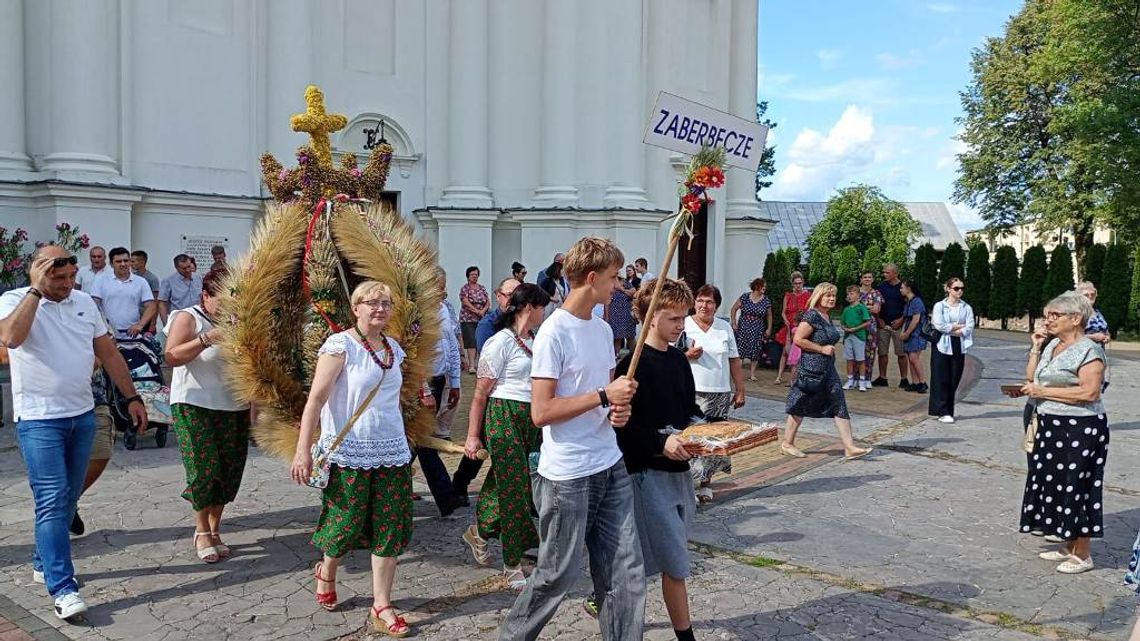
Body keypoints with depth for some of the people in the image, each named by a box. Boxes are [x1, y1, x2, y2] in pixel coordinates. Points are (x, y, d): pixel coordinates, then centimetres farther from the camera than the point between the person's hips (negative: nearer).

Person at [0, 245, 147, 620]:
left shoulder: (84, 302, 8)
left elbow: (108, 353, 13)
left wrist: (131, 397, 10)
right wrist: (37, 290, -24)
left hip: (83, 415, 6)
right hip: (39, 420, -6)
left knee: (68, 498, 15)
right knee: (52, 501, -9)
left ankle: (44, 561, 33)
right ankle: (62, 588, -7)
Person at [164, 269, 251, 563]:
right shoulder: (188, 318, -4)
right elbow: (172, 357, -17)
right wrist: (208, 338, -26)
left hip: (234, 407, 5)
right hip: (195, 406, -4)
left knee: (229, 471, 5)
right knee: (204, 467, -7)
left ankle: (214, 530, 20)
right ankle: (202, 531, 12)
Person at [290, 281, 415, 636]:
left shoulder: (394, 349, 10)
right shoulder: (340, 345, -10)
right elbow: (316, 398, -14)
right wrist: (303, 450, -19)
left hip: (392, 453, 5)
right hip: (350, 454, -5)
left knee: (390, 528, 4)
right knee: (347, 524, 8)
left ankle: (381, 607, 14)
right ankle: (326, 572, 40)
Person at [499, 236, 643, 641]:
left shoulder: (603, 329, 10)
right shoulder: (554, 333, -15)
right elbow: (541, 412, -19)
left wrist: (619, 410, -1)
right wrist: (604, 396, -19)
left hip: (611, 468, 7)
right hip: (568, 476, -7)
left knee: (626, 572, 7)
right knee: (558, 575, 7)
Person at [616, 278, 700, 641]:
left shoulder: (678, 359, 10)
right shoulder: (633, 365, -15)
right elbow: (622, 425, -18)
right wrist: (661, 442, -27)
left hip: (678, 467, 8)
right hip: (648, 471, -8)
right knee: (675, 562, -2)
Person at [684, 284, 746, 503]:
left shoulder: (725, 328, 11)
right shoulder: (684, 326, 0)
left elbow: (734, 361, 14)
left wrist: (740, 390, 11)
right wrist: (687, 356, -17)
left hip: (721, 394, 3)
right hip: (692, 394, -3)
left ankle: (706, 482, 16)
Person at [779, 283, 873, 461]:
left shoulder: (827, 316, 13)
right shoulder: (812, 316, -15)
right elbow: (798, 339, -20)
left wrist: (830, 349, 11)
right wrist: (822, 349, -17)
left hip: (828, 369, 9)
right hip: (810, 369, -9)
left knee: (839, 406, 2)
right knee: (800, 407, 3)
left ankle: (849, 447, 3)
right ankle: (787, 443, 17)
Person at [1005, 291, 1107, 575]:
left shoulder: (1088, 350, -13)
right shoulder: (1052, 345, 11)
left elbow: (1090, 392, -23)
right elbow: (1031, 378, 13)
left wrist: (1043, 392, -19)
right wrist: (1036, 348, 4)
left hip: (1079, 431, -8)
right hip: (1050, 426, 9)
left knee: (1075, 489, 0)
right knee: (1055, 486, 14)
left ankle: (1082, 554, 13)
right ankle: (1068, 546, 28)